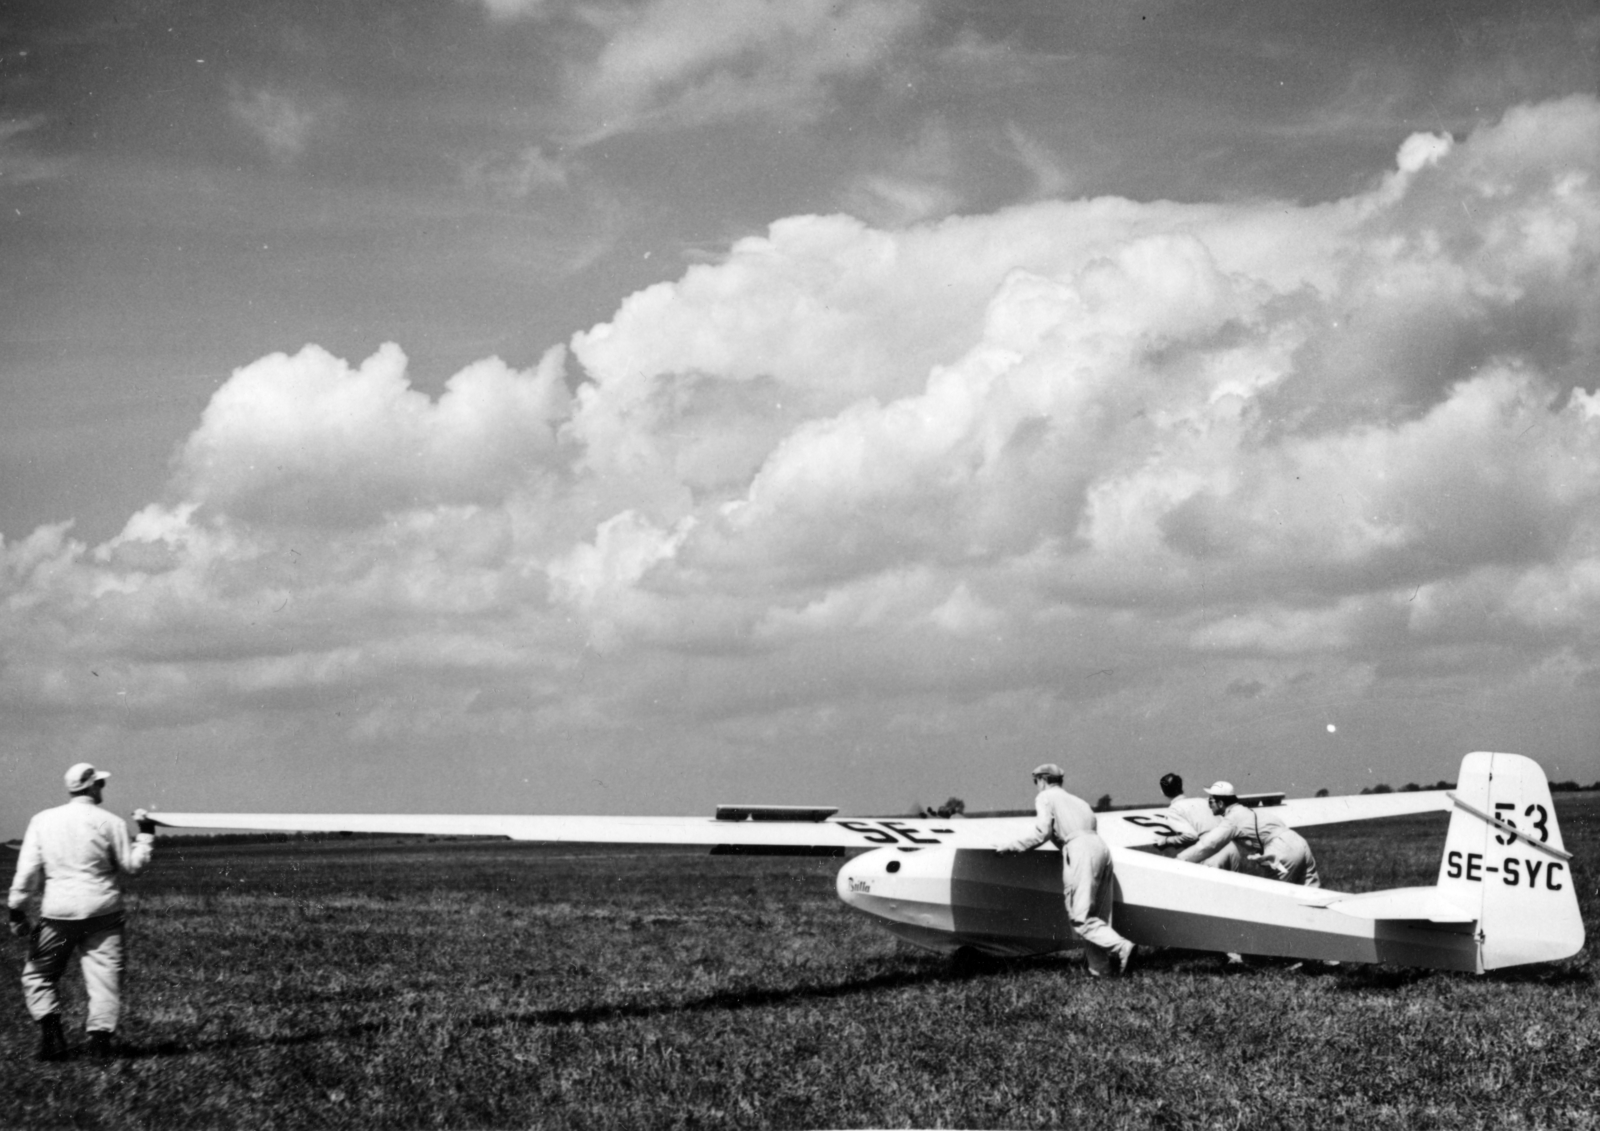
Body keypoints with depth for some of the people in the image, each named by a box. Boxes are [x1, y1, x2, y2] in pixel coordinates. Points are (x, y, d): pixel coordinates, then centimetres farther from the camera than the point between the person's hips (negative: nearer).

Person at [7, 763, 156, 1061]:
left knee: (37, 973, 15)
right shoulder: (110, 823, -2)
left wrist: (17, 910, 5)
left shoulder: (42, 820, 4)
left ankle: (51, 1031, 1)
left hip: (58, 913, 1)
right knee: (104, 974, 2)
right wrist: (146, 833, 14)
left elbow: (28, 870, 1)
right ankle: (99, 1034, -9)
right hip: (101, 910, -1)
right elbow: (133, 865, 3)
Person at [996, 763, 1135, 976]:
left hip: (1079, 849, -8)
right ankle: (1100, 968, 4)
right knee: (1098, 914, 9)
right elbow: (1091, 821, 21)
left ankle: (1120, 946, -27)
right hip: (1101, 846, 8)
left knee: (1081, 916, -9)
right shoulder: (1076, 801, 33)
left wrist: (1012, 846, 4)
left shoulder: (1045, 797, 11)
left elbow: (1042, 832, -2)